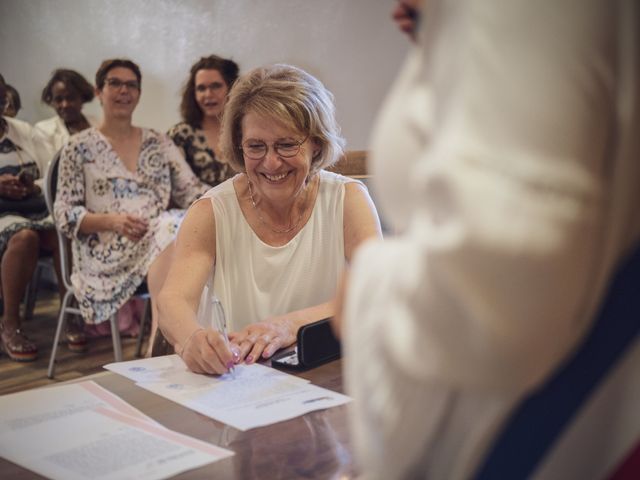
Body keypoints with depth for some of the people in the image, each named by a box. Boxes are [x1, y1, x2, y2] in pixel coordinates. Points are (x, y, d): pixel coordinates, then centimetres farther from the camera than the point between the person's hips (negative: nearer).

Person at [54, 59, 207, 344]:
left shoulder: (159, 143, 19)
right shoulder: (79, 147, 9)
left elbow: (190, 190, 12)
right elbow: (65, 213, 4)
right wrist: (112, 221, -14)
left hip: (160, 233, 4)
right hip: (107, 250, -4)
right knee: (173, 230, -35)